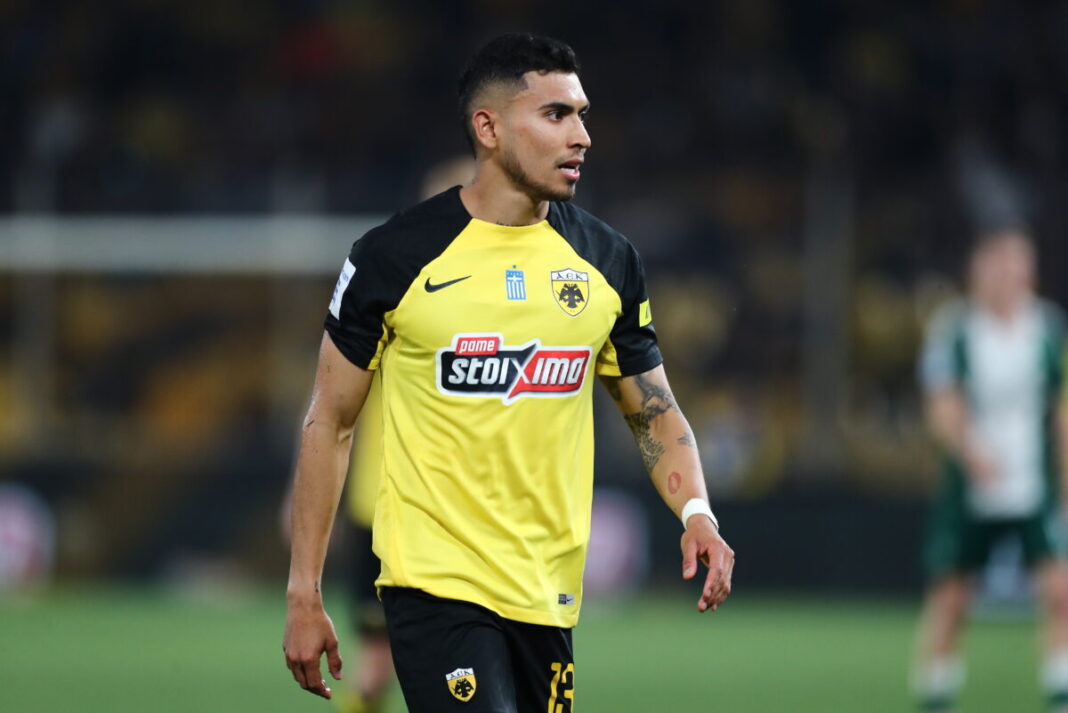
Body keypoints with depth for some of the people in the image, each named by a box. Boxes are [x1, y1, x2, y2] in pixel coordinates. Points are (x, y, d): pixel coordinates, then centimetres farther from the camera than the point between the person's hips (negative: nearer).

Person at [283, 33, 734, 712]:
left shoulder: (607, 261, 6)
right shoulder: (393, 257, -6)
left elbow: (656, 414, 15)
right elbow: (330, 423, 1)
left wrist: (696, 513, -6)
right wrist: (304, 596, -1)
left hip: (551, 597, 5)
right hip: (436, 583, -5)